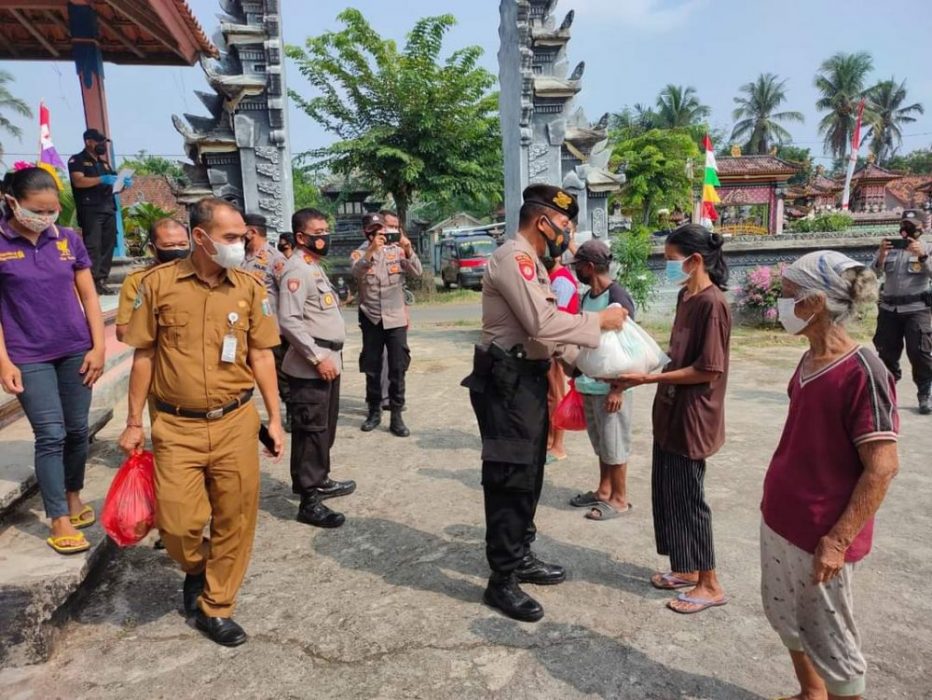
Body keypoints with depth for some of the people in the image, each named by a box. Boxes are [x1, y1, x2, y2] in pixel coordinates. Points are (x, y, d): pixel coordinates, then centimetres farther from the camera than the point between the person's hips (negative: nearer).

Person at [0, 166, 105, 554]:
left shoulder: (69, 239, 2)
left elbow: (88, 296, 6)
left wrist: (98, 347, 0)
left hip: (75, 351, 3)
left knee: (77, 431, 10)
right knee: (50, 435, -4)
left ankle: (74, 497, 31)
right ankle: (60, 521, 6)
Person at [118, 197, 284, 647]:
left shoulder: (250, 288, 1)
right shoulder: (159, 283, -3)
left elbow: (261, 355, 6)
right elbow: (144, 354, 3)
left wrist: (274, 417, 4)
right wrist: (134, 422, 4)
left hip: (236, 422, 1)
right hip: (176, 427, -1)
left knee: (234, 520, 7)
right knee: (178, 522, 1)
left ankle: (215, 607, 28)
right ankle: (196, 569, 37)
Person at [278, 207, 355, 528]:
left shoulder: (316, 268, 18)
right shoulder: (297, 270, -13)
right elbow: (289, 321, -22)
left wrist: (329, 356, 17)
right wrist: (317, 358, -22)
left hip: (328, 359, 10)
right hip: (310, 365, -10)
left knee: (325, 428, 19)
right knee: (311, 431, -5)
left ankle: (319, 481, 33)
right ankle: (309, 501, 3)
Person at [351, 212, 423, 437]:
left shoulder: (397, 250, 1)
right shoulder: (360, 253, 0)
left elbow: (416, 271, -11)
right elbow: (356, 272, -21)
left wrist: (407, 249, -27)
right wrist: (371, 250, -36)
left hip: (396, 318, 0)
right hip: (371, 319, 1)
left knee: (398, 369, -1)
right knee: (372, 369, 10)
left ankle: (396, 416, 7)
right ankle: (374, 411, 24)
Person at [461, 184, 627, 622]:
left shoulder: (531, 262, 17)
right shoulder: (513, 258, -15)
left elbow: (544, 326, 15)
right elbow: (542, 323, -24)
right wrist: (599, 321, -14)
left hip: (529, 378, 11)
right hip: (507, 381, -11)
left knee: (529, 475, 19)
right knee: (509, 479, -3)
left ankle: (520, 558, 34)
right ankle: (501, 581, 9)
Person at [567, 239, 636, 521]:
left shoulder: (617, 297, -16)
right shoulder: (587, 297, 9)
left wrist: (618, 388, -20)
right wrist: (579, 374, 17)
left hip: (610, 386, -8)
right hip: (590, 385, 8)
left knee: (614, 445, 4)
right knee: (601, 443, 18)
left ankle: (619, 499, 17)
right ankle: (604, 491, 31)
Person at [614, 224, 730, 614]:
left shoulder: (712, 303, -19)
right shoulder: (685, 297, 10)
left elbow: (707, 370, -21)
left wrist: (648, 379, -20)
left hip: (693, 417, -9)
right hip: (671, 411, 9)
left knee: (688, 497, 2)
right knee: (667, 492, 16)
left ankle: (709, 584, 19)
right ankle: (687, 569, 33)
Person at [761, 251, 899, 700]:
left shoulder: (862, 373, -21)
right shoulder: (809, 362, 3)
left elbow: (882, 467, -21)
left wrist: (838, 540, -21)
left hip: (820, 533, -8)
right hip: (779, 520, 8)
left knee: (829, 641, 10)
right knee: (785, 617, 23)